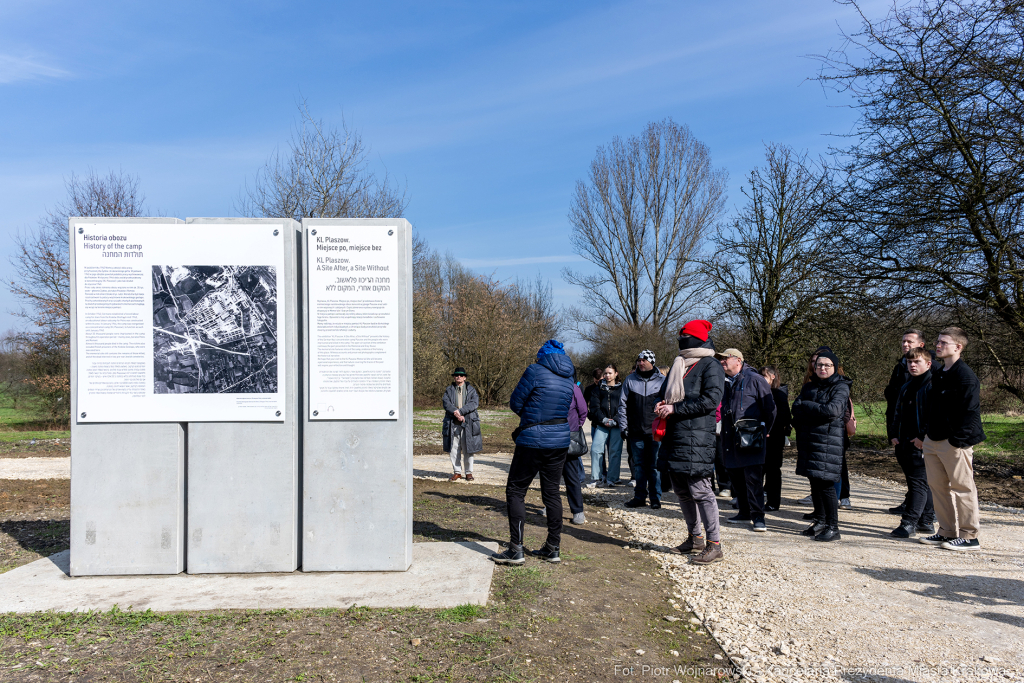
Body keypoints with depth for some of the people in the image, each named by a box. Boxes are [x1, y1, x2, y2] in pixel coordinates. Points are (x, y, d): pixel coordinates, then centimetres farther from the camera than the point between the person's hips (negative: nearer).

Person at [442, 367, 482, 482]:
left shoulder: (471, 390, 9)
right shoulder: (449, 390, 12)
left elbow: (474, 403, -6)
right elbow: (446, 403, -3)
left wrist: (460, 411, -16)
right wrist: (455, 413, -19)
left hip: (468, 424, -1)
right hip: (453, 424, 1)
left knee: (468, 449, 1)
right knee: (454, 449, 3)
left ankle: (469, 472, 13)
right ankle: (457, 472, 14)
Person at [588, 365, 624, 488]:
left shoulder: (622, 389, 10)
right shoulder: (598, 389, 14)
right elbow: (594, 407, 5)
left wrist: (615, 420, -10)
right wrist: (603, 419, -9)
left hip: (617, 425, -1)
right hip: (601, 424, 2)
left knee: (615, 451, -4)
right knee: (595, 449, -9)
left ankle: (612, 479, 4)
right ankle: (597, 478, -1)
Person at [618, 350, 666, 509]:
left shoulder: (661, 380, 3)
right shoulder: (630, 379, 7)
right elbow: (622, 404, 10)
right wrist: (624, 426, 3)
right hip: (636, 431, 2)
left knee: (654, 466, 0)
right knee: (639, 464, 7)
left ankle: (655, 498, 9)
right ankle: (640, 497, 15)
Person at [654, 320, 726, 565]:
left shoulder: (710, 367, -6)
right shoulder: (678, 365, 19)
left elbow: (710, 400, -16)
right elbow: (666, 393, 28)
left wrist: (675, 408, -16)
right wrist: (662, 405, 4)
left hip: (696, 439, -8)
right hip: (674, 436, 9)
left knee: (700, 490, -9)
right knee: (680, 490, 13)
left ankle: (714, 545, -1)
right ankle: (695, 538, 26)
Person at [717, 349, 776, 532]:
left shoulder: (755, 380, -5)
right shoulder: (725, 382, 15)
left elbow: (769, 408, -3)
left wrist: (763, 431, 0)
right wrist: (724, 432, 15)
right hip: (731, 440, 7)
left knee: (753, 479, -7)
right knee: (736, 478, 12)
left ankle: (758, 516, -1)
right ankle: (745, 513, 24)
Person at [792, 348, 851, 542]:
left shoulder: (841, 387, -2)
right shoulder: (808, 387, 16)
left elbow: (833, 410, -17)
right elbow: (796, 409, 6)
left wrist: (807, 406, -6)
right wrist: (820, 412, -9)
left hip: (829, 442, -6)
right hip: (808, 440, 6)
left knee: (826, 484, -8)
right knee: (815, 482, 11)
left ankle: (833, 528, -2)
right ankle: (820, 521, 23)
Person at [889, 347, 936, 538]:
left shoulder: (932, 386, -9)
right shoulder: (906, 387, 18)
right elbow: (897, 412, 23)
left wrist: (923, 438, -19)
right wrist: (894, 434, 13)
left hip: (921, 445, -9)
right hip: (904, 443, 9)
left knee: (919, 483, -7)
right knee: (924, 483, 14)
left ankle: (909, 524, -8)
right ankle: (926, 522, 21)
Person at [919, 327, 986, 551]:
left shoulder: (966, 376, -12)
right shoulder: (937, 375, 15)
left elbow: (970, 412, -16)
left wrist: (958, 440, -19)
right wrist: (926, 435, 17)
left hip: (954, 443, -9)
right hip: (933, 441, 9)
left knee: (962, 488, -1)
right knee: (937, 487, 12)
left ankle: (969, 537, 8)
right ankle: (947, 532, 22)